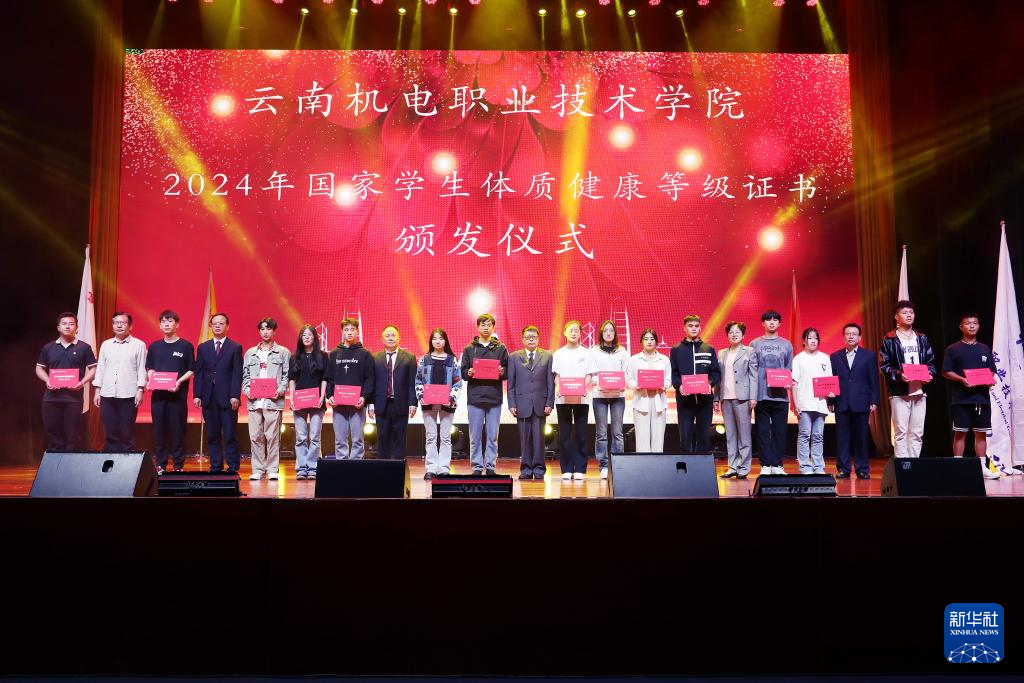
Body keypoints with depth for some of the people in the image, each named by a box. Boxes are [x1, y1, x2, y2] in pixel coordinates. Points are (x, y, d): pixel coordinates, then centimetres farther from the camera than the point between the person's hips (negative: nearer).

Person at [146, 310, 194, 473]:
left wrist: (179, 381, -14)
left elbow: (191, 370, 1)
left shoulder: (186, 346, 2)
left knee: (178, 429, -1)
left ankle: (178, 465, 5)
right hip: (158, 393, 3)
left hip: (178, 393, -3)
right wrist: (151, 378, -3)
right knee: (159, 429, 4)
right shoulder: (154, 346, 12)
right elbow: (149, 368, 17)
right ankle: (160, 464, 11)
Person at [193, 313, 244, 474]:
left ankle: (232, 467, 5)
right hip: (208, 398, 3)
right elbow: (198, 372, 9)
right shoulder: (203, 347, 13)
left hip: (227, 398, -3)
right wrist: (196, 395, 0)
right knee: (212, 435, 7)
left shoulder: (235, 347, 3)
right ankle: (215, 466, 14)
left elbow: (237, 374, -3)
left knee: (230, 435, -2)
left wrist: (235, 396, -11)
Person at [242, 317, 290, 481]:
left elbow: (287, 375, 4)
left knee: (272, 436, -4)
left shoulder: (283, 352, 8)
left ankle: (272, 470, 2)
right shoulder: (250, 353, 18)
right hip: (254, 400, 3)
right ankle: (258, 470, 8)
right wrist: (247, 390, -1)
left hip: (273, 400, -3)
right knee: (255, 436, 2)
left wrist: (280, 390, -11)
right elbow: (245, 375, 16)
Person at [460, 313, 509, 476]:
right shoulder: (469, 348, 9)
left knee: (492, 436, 4)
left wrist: (502, 372, -12)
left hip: (494, 397, 0)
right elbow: (463, 372, 9)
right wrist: (469, 373, -12)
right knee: (475, 436, 2)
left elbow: (507, 371, 9)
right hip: (475, 397, 0)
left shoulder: (501, 348, 9)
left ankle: (490, 466, 11)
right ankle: (477, 467, 9)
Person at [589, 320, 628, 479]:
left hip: (618, 395, 1)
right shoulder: (594, 351, 8)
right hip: (599, 395, -1)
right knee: (601, 433, -1)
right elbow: (592, 374, 3)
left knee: (617, 432, -2)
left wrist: (623, 386, -12)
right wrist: (599, 385, -16)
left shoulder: (622, 351, 12)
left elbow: (626, 373, 8)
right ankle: (603, 466, 3)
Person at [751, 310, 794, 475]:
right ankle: (765, 465, 6)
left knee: (780, 431, 2)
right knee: (763, 431, 1)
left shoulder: (786, 345, 12)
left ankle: (777, 465, 9)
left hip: (781, 395, 1)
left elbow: (790, 370, 12)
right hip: (761, 395, -1)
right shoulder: (755, 344, 8)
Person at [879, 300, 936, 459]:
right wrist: (899, 375, -19)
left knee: (917, 432, 6)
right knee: (901, 432, -5)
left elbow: (931, 362, 17)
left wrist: (929, 374, -3)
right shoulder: (889, 340, 0)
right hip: (899, 392, -5)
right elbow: (884, 365, -4)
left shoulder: (922, 339, 16)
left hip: (919, 391, 5)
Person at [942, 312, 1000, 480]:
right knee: (960, 433, -2)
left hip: (982, 398, 4)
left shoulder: (985, 349, 14)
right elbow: (946, 372, -2)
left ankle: (983, 467, 12)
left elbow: (991, 371, 17)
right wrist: (962, 380, -17)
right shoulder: (953, 349, 2)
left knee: (981, 433, 7)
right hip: (961, 398, -4)